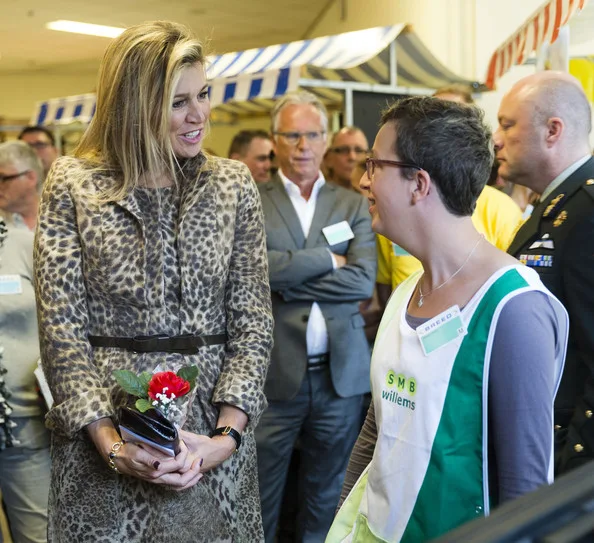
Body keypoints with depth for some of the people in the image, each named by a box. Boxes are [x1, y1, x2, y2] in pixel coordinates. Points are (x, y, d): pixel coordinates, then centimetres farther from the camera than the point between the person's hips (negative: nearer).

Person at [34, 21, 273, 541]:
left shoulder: (233, 184, 1)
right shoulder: (72, 184, -3)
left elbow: (253, 323, 0)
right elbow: (62, 331, -6)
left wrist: (228, 435, -12)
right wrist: (112, 444, -15)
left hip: (212, 434, 2)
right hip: (103, 434, -1)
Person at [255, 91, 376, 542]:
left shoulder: (353, 205, 7)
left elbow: (364, 280, -6)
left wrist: (287, 282, -12)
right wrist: (326, 260, -11)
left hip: (341, 374, 3)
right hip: (272, 374, -2)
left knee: (328, 497, 15)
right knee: (260, 497, 7)